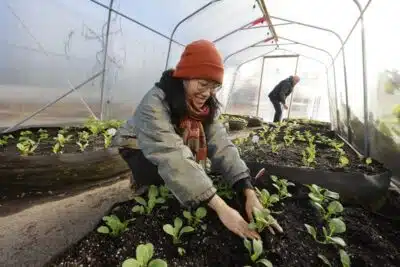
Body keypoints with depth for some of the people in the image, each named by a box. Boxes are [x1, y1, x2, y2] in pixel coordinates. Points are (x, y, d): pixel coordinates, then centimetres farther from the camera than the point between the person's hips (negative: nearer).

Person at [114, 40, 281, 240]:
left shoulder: (206, 106, -15)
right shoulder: (155, 103, -35)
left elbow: (222, 146, -26)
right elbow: (173, 158, -46)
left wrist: (249, 193, -38)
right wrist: (221, 208, -50)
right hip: (139, 150, -6)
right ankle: (143, 187, 1)